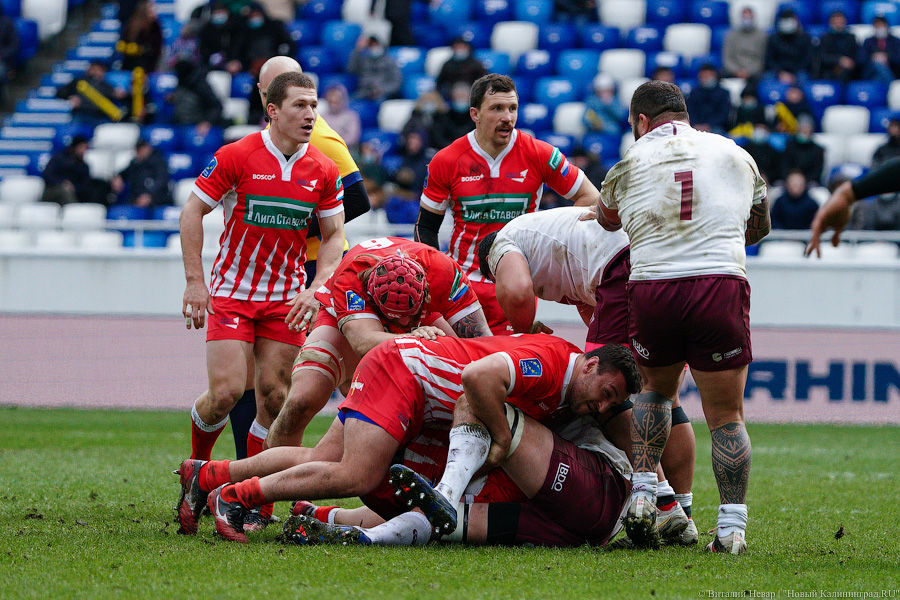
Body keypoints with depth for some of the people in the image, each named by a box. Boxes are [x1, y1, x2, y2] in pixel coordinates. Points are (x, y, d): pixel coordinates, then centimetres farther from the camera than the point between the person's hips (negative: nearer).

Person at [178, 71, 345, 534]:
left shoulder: (323, 171, -1)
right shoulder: (235, 157, -11)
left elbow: (333, 236, 7)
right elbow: (193, 212, -5)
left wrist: (316, 287, -8)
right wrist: (195, 282, -10)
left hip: (286, 297, 3)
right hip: (231, 294, -3)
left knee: (273, 394, -3)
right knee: (227, 391, -14)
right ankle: (196, 467, 15)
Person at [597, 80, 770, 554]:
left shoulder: (629, 164, 9)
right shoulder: (734, 155, 13)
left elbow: (603, 220, 28)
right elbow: (759, 227, 28)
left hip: (650, 290, 0)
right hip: (721, 284, 0)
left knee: (655, 389, 26)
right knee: (726, 416, 7)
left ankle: (642, 495, 12)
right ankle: (731, 528, 2)